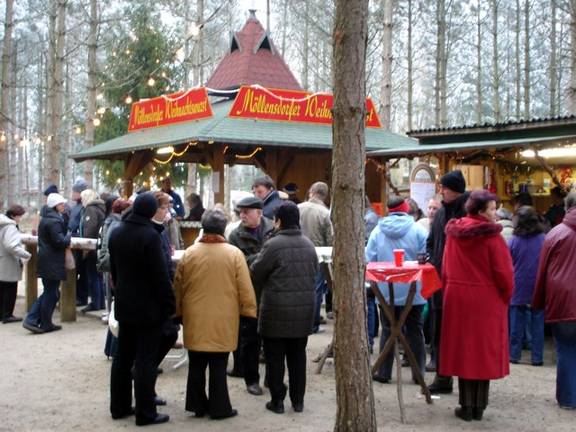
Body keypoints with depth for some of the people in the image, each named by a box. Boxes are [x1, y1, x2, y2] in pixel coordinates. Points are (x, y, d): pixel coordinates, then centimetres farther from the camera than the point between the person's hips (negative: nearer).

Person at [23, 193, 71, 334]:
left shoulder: (45, 218, 14)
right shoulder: (54, 221, -18)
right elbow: (60, 241, -23)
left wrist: (65, 238, 8)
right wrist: (69, 236, -5)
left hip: (45, 261, 10)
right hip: (53, 263, -10)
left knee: (48, 292, 17)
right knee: (51, 294, 2)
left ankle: (31, 320, 12)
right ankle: (45, 324, 10)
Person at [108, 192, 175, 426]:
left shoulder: (116, 233, 5)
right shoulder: (150, 236, -20)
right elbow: (160, 275, -19)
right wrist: (169, 305, -11)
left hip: (123, 304, 8)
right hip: (148, 307, -7)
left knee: (123, 357, 16)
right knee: (145, 361, -2)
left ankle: (119, 406, 25)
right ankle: (145, 413, 4)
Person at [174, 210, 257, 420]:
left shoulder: (189, 253, -2)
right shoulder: (234, 254, -8)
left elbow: (178, 287, 7)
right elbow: (245, 288, -6)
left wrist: (178, 312, 18)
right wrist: (248, 311, 5)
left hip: (195, 320, 2)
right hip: (223, 321, -2)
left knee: (196, 365, 13)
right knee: (218, 366, 5)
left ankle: (198, 405, 20)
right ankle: (219, 408, 11)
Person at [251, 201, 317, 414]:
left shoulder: (273, 245, -15)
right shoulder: (309, 245, 3)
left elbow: (255, 274, -6)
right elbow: (314, 273, 11)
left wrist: (262, 290, 14)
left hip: (276, 311, -5)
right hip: (303, 310, 5)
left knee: (275, 357, 6)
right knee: (298, 356, 14)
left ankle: (277, 400, 11)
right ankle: (298, 400, 20)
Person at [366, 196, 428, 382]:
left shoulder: (377, 231, -1)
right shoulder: (418, 230, -6)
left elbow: (369, 260, -3)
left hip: (387, 292, 1)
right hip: (413, 291, -1)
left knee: (388, 331, 10)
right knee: (415, 331, 10)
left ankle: (384, 372, 12)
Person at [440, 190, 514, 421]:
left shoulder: (454, 233, 3)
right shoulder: (491, 236, -14)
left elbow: (446, 269, 7)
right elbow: (504, 272, -14)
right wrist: (506, 298, 2)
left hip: (457, 298, 4)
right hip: (487, 301, -4)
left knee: (462, 349, 10)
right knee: (484, 350, 6)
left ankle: (466, 406, 13)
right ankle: (478, 408, 12)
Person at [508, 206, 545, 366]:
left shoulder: (514, 240, -8)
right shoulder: (544, 239, -5)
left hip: (518, 288, 0)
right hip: (538, 289, 0)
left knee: (517, 324, 9)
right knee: (537, 324, 7)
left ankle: (514, 355, 14)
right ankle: (537, 358, 9)